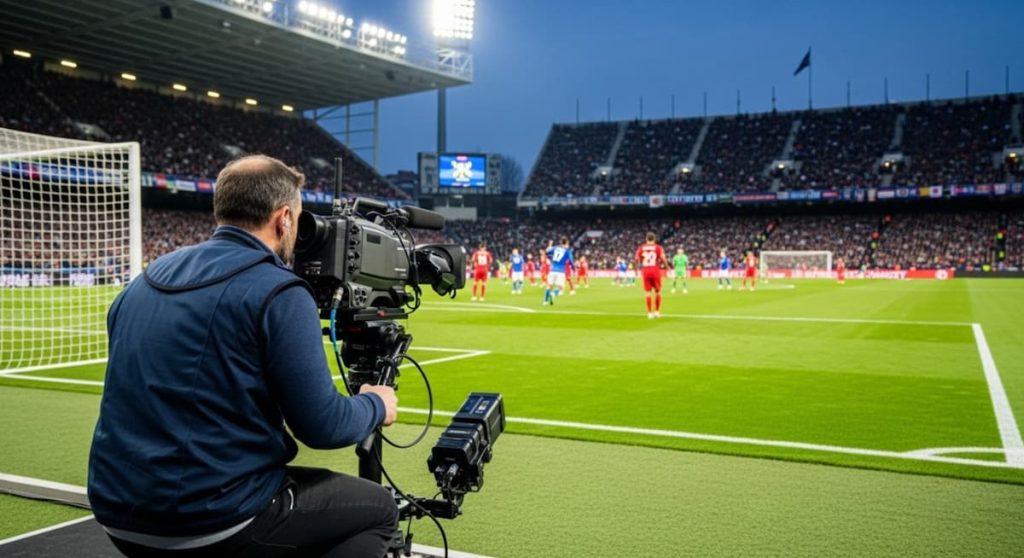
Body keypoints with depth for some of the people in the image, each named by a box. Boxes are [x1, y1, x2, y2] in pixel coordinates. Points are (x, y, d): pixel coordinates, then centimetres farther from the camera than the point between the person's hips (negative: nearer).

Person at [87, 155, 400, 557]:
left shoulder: (146, 279, 8)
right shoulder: (277, 291, -14)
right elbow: (321, 425, -15)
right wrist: (375, 406, 6)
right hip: (214, 523, -8)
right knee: (378, 510, 13)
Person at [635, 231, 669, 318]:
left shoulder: (641, 248, 8)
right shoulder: (658, 248, 1)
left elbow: (636, 259, 1)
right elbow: (663, 258, -10)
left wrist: (639, 267, 18)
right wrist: (666, 266, 7)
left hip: (645, 271, 2)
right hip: (655, 270, -2)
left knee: (648, 292, 5)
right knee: (657, 291, 12)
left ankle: (649, 313, 6)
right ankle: (657, 311, 13)